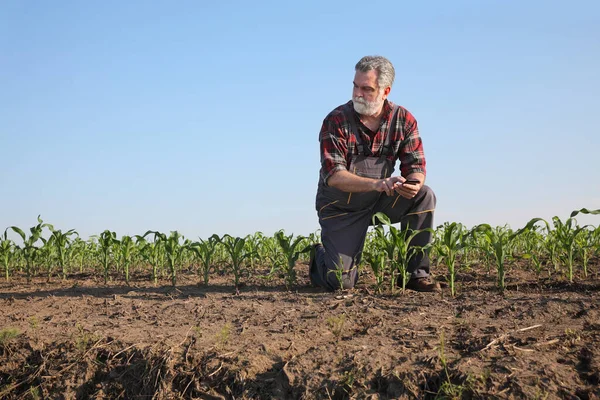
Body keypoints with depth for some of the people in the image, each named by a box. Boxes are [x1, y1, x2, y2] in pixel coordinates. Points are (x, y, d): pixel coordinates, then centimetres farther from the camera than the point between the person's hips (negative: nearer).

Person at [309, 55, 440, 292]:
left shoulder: (403, 120, -8)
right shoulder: (336, 121, -18)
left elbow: (415, 166, -9)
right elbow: (333, 175, -26)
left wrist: (414, 183, -35)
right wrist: (376, 183, -41)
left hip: (380, 201, 3)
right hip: (341, 207, -3)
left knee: (424, 196, -24)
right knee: (340, 282, -13)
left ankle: (417, 274, -12)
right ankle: (320, 257, 25)